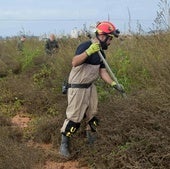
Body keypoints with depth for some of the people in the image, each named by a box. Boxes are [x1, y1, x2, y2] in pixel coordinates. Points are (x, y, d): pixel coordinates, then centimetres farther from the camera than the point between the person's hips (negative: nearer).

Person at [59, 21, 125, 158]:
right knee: (74, 117, -5)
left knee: (92, 114, 16)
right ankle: (64, 144, 9)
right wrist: (89, 51, -46)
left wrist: (114, 84, -2)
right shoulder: (85, 46, -20)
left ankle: (91, 137, 36)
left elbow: (102, 71, 10)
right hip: (77, 88, -8)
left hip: (91, 87, 8)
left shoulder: (101, 53, 6)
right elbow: (74, 63, -36)